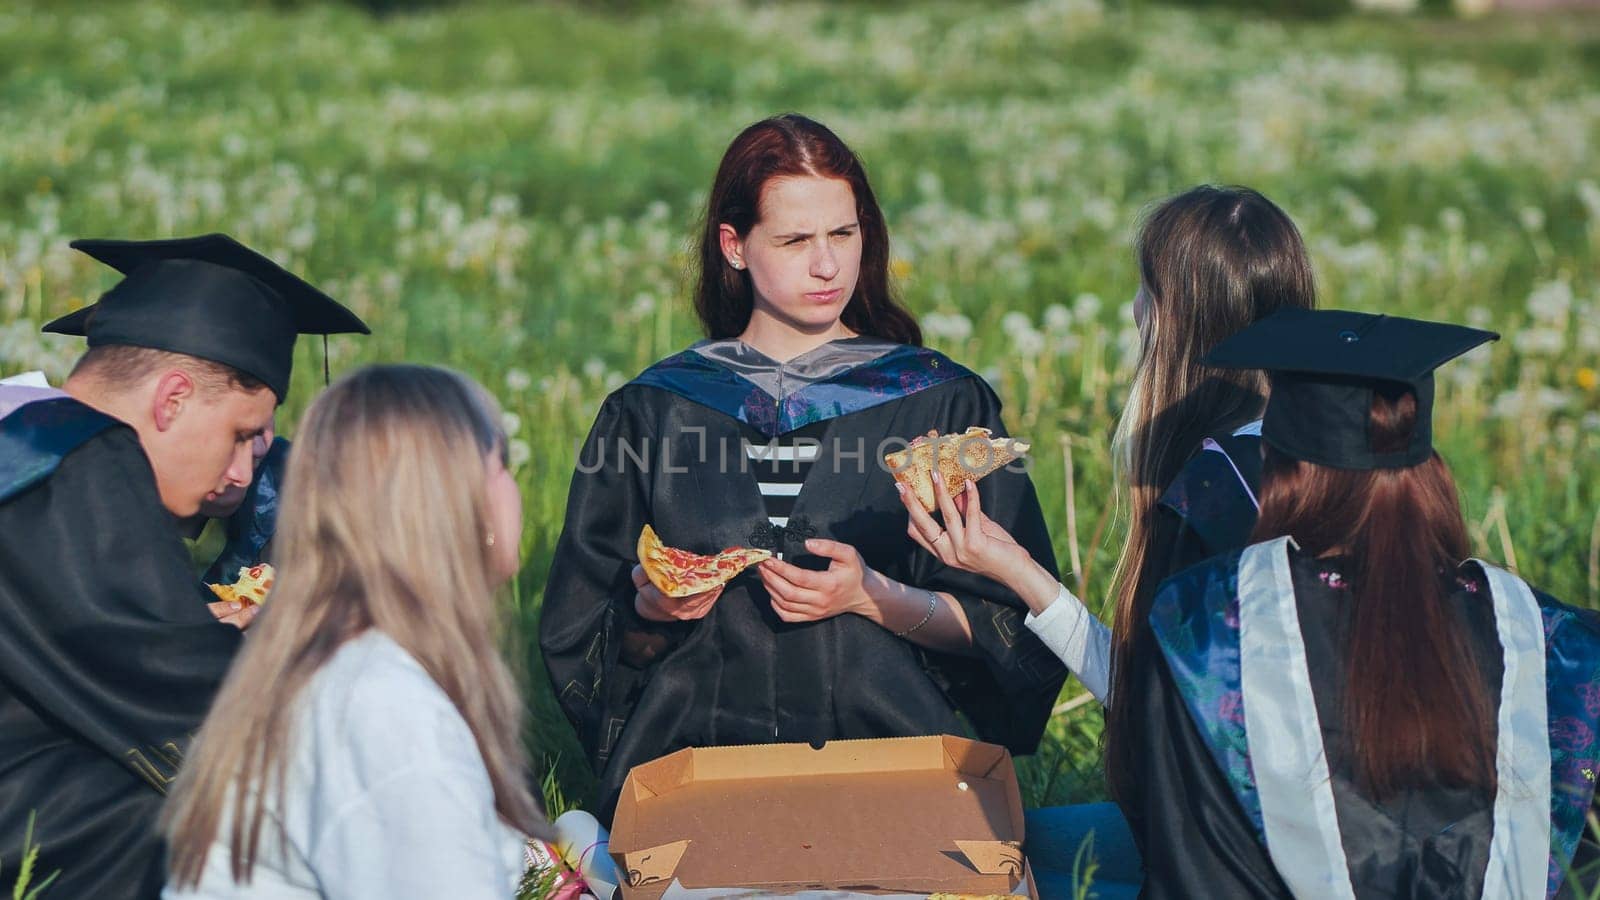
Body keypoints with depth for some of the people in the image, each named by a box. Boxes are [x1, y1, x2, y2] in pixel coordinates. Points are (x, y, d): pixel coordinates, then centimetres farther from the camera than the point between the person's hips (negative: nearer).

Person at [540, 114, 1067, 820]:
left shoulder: (943, 403, 9)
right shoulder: (650, 411, 12)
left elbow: (1009, 626, 6)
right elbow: (584, 641, 15)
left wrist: (877, 600, -10)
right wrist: (650, 613, -7)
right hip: (697, 756, 1)